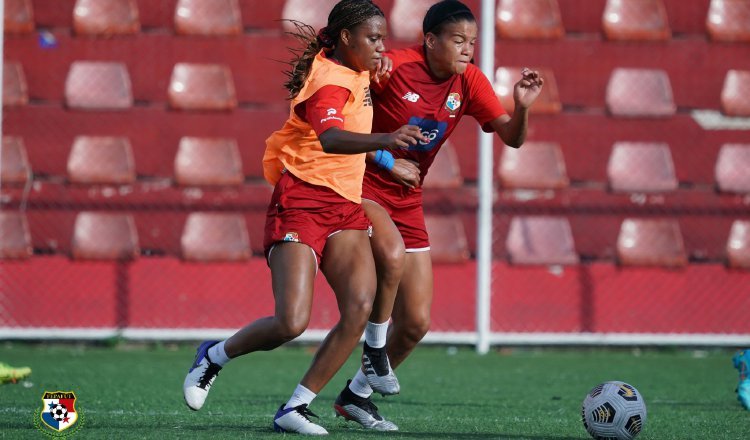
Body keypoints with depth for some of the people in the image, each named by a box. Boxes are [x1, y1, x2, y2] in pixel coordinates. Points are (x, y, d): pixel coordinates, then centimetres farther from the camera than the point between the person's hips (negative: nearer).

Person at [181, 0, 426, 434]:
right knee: (292, 322, -16)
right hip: (302, 202, -8)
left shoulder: (354, 71, 12)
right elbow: (330, 137, -40)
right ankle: (215, 356, 14)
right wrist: (386, 139, -56)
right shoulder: (331, 83, -17)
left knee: (360, 307, -14)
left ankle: (297, 407, -8)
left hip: (345, 208, 9)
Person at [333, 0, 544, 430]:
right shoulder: (393, 67, -19)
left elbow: (512, 137, -5)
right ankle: (375, 351, -14)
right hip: (361, 185, -6)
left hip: (407, 201, 6)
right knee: (393, 255, -37)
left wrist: (522, 107, -26)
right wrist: (386, 160, -17)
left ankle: (356, 394, 24)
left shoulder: (469, 81, -3)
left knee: (417, 323, 3)